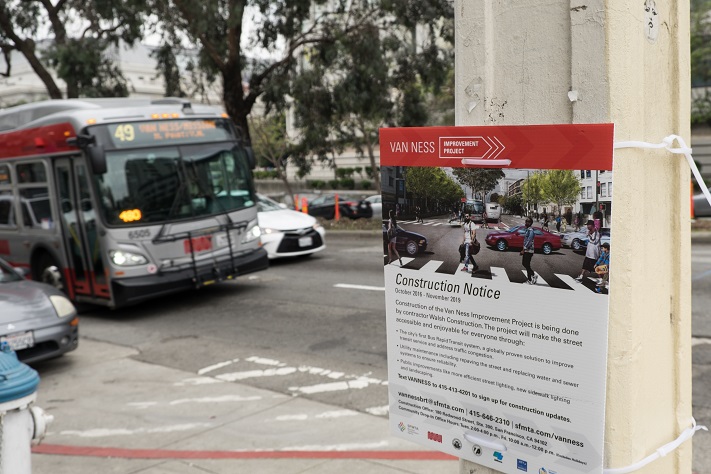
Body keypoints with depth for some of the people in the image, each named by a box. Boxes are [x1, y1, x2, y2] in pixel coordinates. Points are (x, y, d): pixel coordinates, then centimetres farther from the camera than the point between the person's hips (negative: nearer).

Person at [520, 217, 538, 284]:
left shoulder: (531, 231, -16)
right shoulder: (527, 230, 15)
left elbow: (529, 241, -22)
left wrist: (524, 250, -22)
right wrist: (523, 249, 20)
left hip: (528, 250, -10)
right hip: (526, 250, 10)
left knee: (527, 265, -7)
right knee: (524, 263, 13)